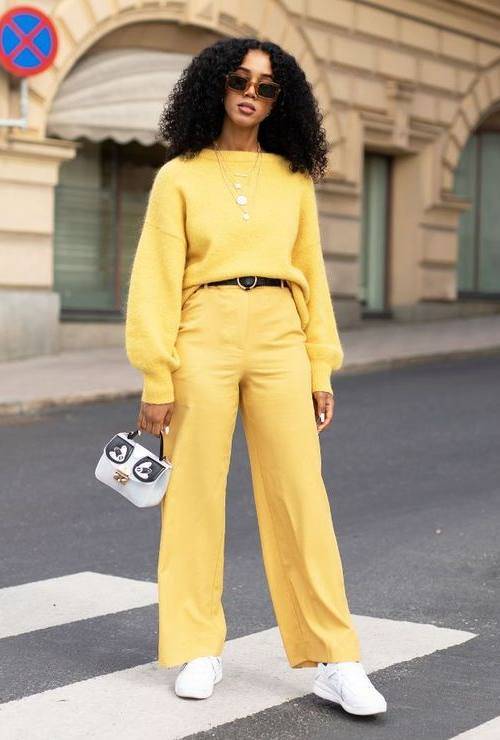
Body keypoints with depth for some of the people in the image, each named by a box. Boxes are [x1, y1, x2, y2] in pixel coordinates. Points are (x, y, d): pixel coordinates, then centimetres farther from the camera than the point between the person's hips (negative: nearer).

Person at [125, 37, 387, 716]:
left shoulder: (294, 178, 12)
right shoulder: (179, 177, 5)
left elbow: (312, 276, 14)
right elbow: (156, 280, 1)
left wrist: (322, 371, 8)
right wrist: (157, 380, -5)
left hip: (279, 340, 2)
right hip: (203, 336, -1)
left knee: (301, 498, -2)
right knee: (196, 494, 1)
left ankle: (335, 661, 1)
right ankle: (199, 649, 14)